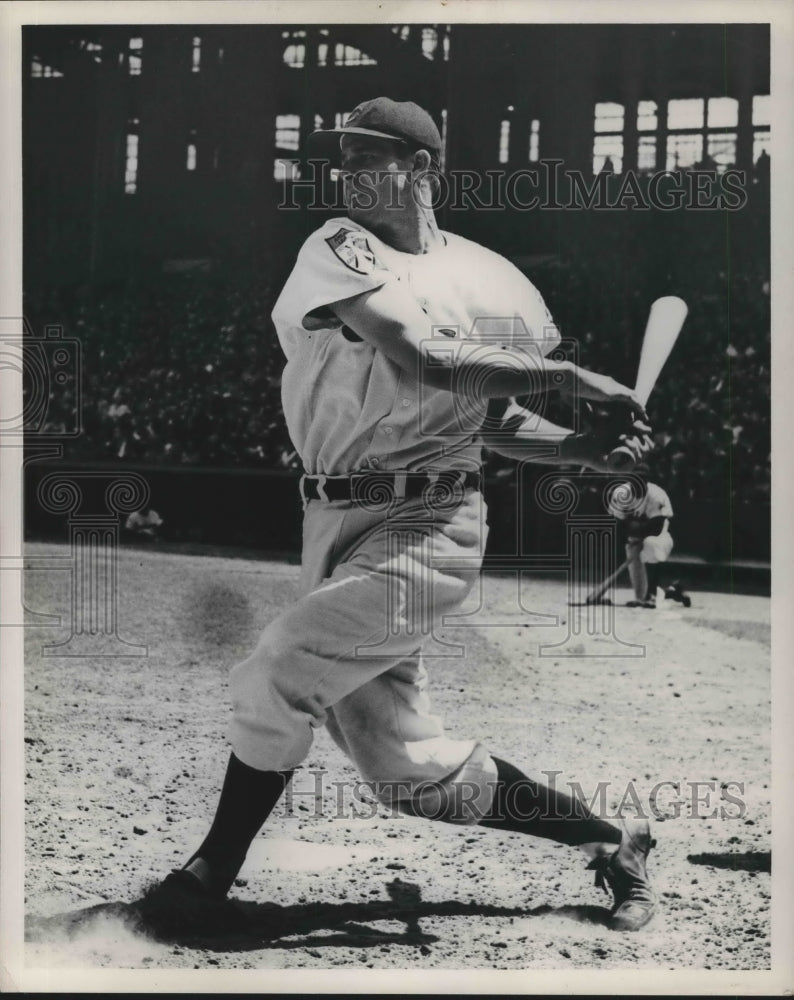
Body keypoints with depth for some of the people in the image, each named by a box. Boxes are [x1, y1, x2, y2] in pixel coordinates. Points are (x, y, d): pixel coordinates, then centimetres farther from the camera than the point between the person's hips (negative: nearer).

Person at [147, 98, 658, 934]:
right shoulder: (339, 249, -2)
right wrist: (572, 377, -16)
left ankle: (214, 871, 2)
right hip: (336, 522, 3)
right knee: (409, 773, 7)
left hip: (429, 529, -3)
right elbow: (424, 361, -19)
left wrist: (594, 448, 0)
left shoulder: (492, 283, 3)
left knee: (277, 676, -20)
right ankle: (610, 839, 24)